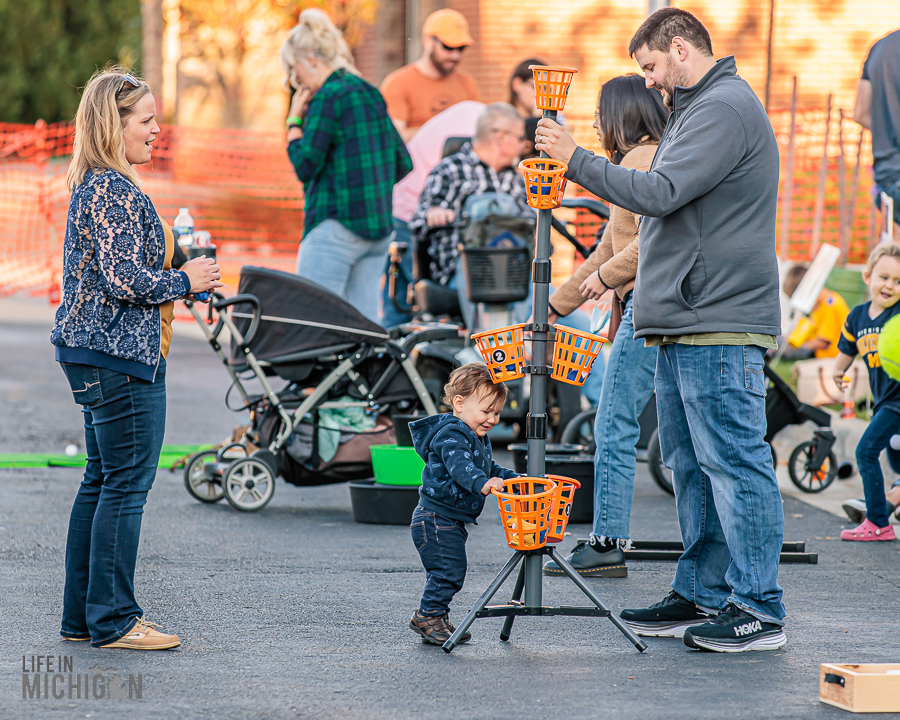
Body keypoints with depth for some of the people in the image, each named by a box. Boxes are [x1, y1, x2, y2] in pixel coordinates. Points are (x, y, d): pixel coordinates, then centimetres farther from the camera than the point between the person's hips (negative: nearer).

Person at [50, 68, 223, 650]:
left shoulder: (96, 186, 15)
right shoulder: (115, 191, -18)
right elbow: (125, 279, -23)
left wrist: (181, 274, 13)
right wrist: (185, 282, -9)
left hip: (94, 351, 11)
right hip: (120, 358, -11)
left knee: (102, 481, 14)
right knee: (128, 482, -5)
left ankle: (83, 615, 19)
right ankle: (113, 619, 0)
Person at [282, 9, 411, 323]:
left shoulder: (328, 97, -11)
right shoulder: (370, 94, 14)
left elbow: (305, 165, -13)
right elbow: (403, 164, 18)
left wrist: (295, 119, -2)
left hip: (336, 227, -8)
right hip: (379, 227, 8)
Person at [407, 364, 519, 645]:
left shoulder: (478, 437, 14)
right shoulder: (451, 435, -20)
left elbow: (488, 467, 30)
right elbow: (460, 466, -38)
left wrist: (512, 479, 19)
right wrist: (482, 483, -53)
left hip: (452, 521, 10)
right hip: (435, 519, -10)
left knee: (451, 574, 16)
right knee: (448, 569, -12)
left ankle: (434, 618, 26)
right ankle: (428, 617, -2)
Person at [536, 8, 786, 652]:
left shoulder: (725, 108, -11)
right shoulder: (698, 109, 22)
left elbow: (658, 193, -20)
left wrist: (575, 160, -12)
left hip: (719, 330, -11)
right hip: (685, 329, 11)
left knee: (734, 461, -10)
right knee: (693, 465, 13)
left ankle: (759, 610, -9)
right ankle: (702, 595, 19)